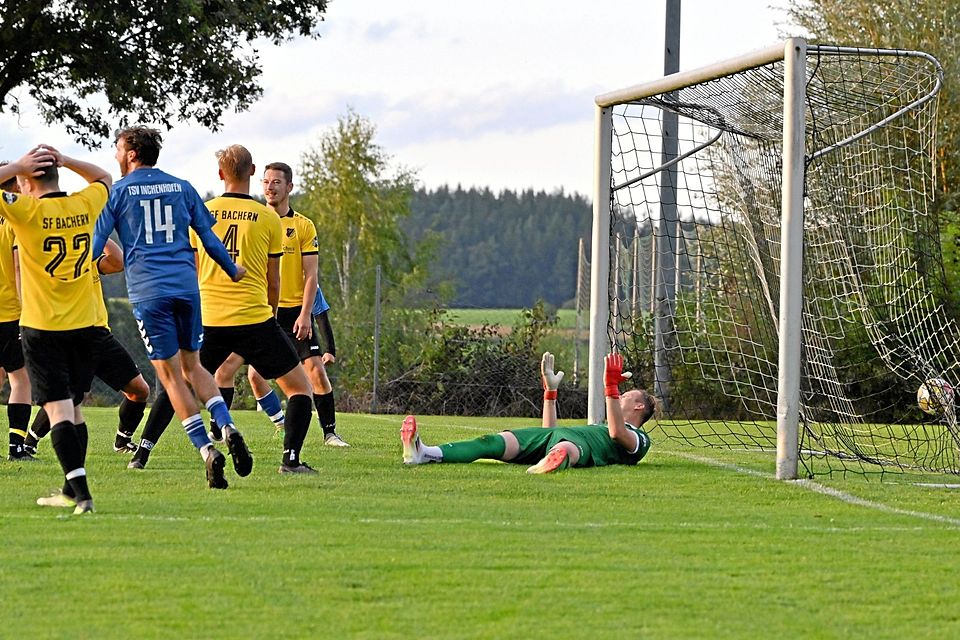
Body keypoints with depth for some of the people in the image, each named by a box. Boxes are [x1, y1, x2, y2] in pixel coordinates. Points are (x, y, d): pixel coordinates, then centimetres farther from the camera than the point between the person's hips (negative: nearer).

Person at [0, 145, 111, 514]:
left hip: (42, 328, -5)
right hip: (85, 325, 5)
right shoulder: (85, 205, 3)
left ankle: (82, 493, -18)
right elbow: (104, 179, 25)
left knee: (58, 411, -7)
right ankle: (71, 492, 24)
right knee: (73, 409, 17)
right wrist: (64, 161, 13)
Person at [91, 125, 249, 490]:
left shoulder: (118, 192, 2)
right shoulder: (182, 188, 12)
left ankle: (206, 450, -11)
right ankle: (227, 427, -7)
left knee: (170, 374, 0)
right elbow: (209, 237, 16)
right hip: (186, 286, 4)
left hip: (148, 292, -4)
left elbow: (95, 242, 1)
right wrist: (233, 271, 30)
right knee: (192, 366, 16)